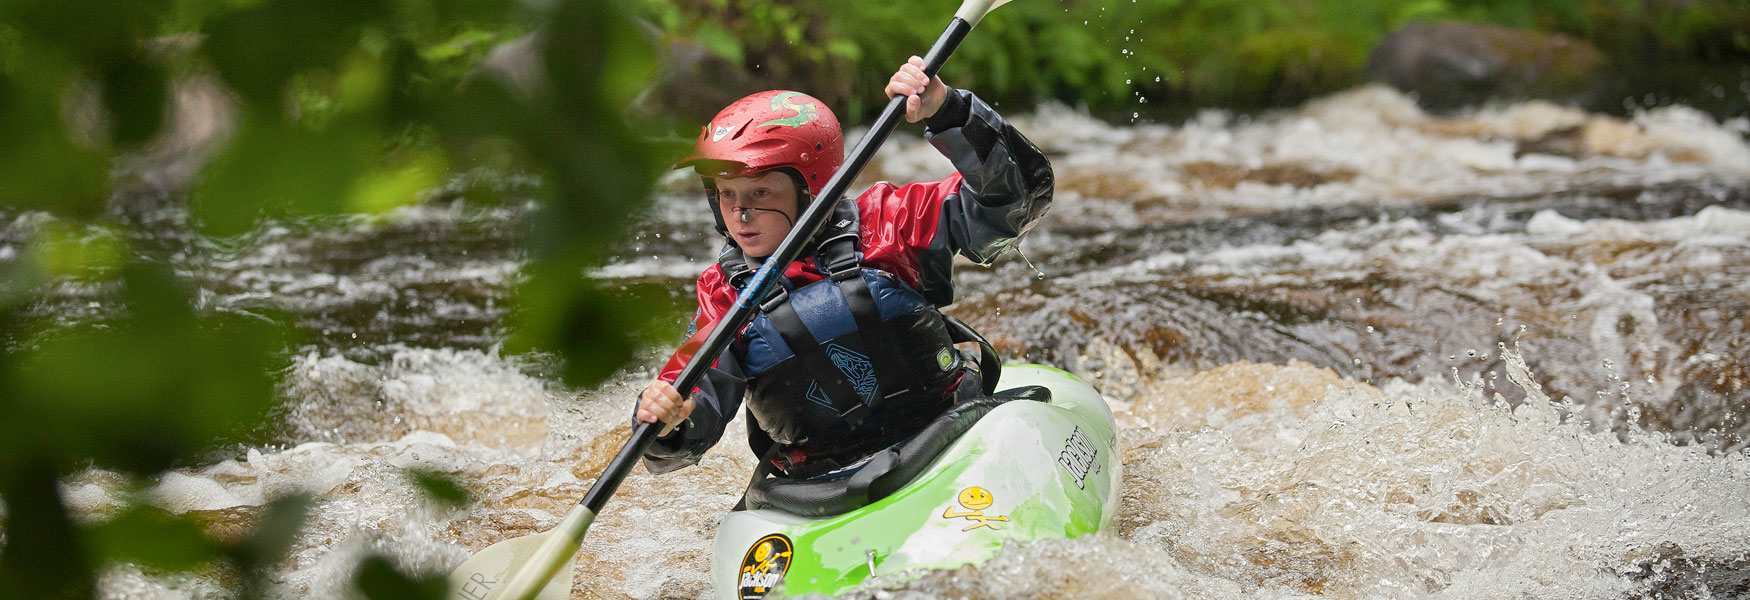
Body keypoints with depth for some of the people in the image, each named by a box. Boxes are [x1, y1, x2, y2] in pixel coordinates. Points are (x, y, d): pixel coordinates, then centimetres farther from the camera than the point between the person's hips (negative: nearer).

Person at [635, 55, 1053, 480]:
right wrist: (667, 421, -24)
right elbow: (684, 443, 1)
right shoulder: (724, 295, 6)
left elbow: (1021, 194, -3)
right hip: (820, 489, 1)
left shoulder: (882, 227, 2)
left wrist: (946, 112, -17)